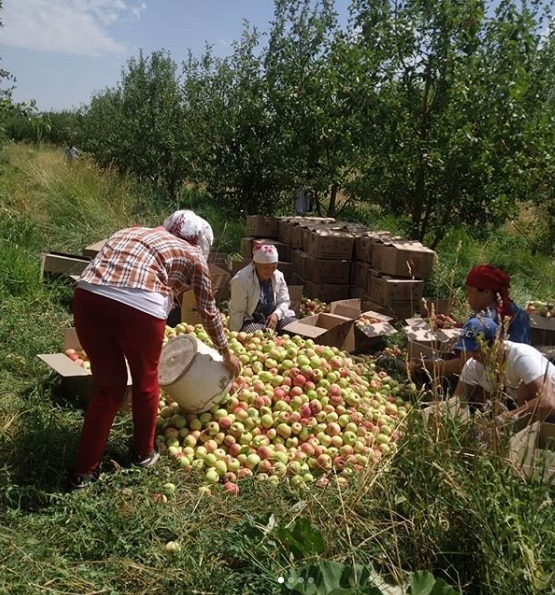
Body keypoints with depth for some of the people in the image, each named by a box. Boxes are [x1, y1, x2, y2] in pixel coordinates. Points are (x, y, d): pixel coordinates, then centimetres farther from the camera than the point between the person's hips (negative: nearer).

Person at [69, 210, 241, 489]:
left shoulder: (130, 232, 34)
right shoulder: (192, 254, 22)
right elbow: (208, 311, 29)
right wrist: (226, 353, 44)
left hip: (88, 297, 5)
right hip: (138, 306, -4)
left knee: (108, 385, 21)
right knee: (145, 382, 22)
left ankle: (84, 470, 26)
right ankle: (144, 453, 40)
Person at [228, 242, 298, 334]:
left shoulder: (278, 276, -2)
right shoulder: (240, 280, -18)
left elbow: (284, 301, 6)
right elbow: (237, 312, -14)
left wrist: (276, 314, -15)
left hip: (274, 318, 5)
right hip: (250, 321, -5)